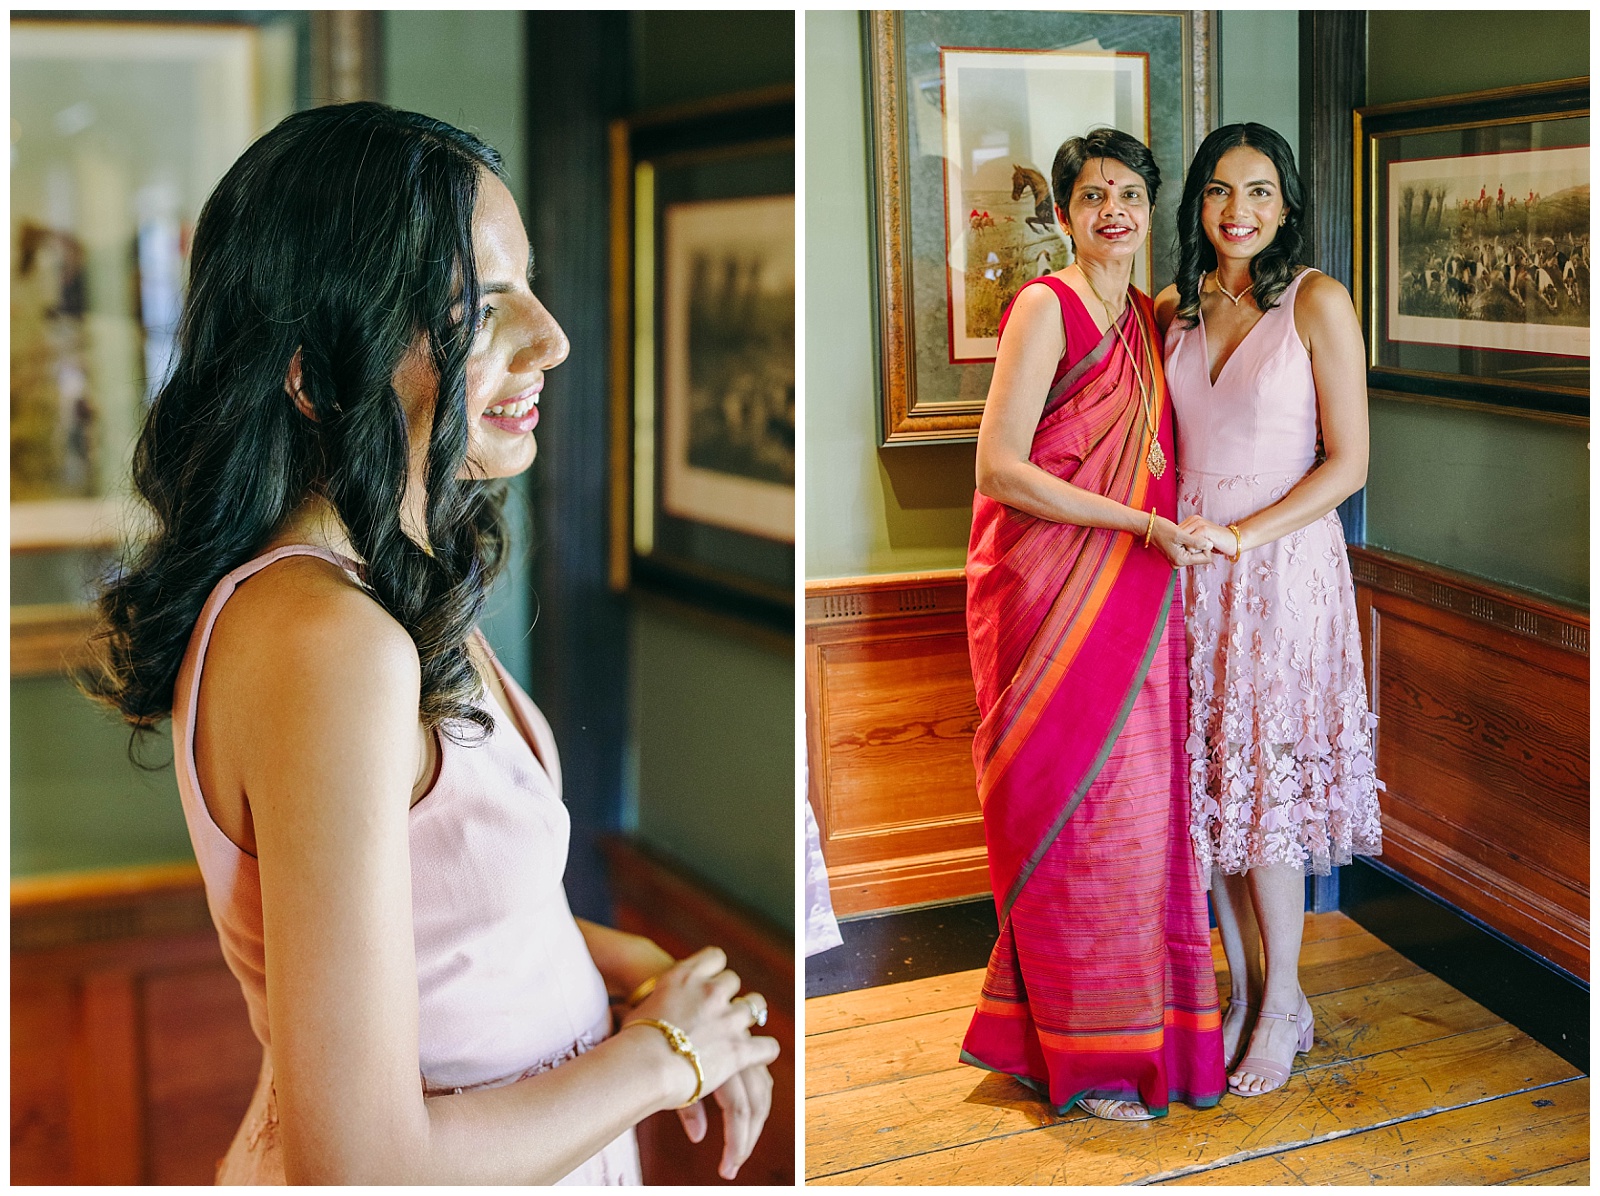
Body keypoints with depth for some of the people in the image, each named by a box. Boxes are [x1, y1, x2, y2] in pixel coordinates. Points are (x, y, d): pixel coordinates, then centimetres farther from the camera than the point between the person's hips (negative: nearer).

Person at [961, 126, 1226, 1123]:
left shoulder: (1151, 318, 15)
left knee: (1137, 806, 10)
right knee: (1072, 809, 0)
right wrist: (1143, 524, -20)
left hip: (1132, 596, 7)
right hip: (1051, 591, -7)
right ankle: (1086, 1055, 14)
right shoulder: (1046, 308, -8)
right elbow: (999, 467, -17)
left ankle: (1135, 1021, 26)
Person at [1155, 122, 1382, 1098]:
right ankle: (1243, 991, 23)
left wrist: (1243, 534, -15)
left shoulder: (1318, 304, -8)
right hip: (1191, 564, 5)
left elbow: (1349, 462, -9)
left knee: (1267, 790, -1)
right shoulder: (1174, 308, 8)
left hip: (1283, 563, -5)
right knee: (1215, 781, 8)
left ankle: (1285, 1005, 15)